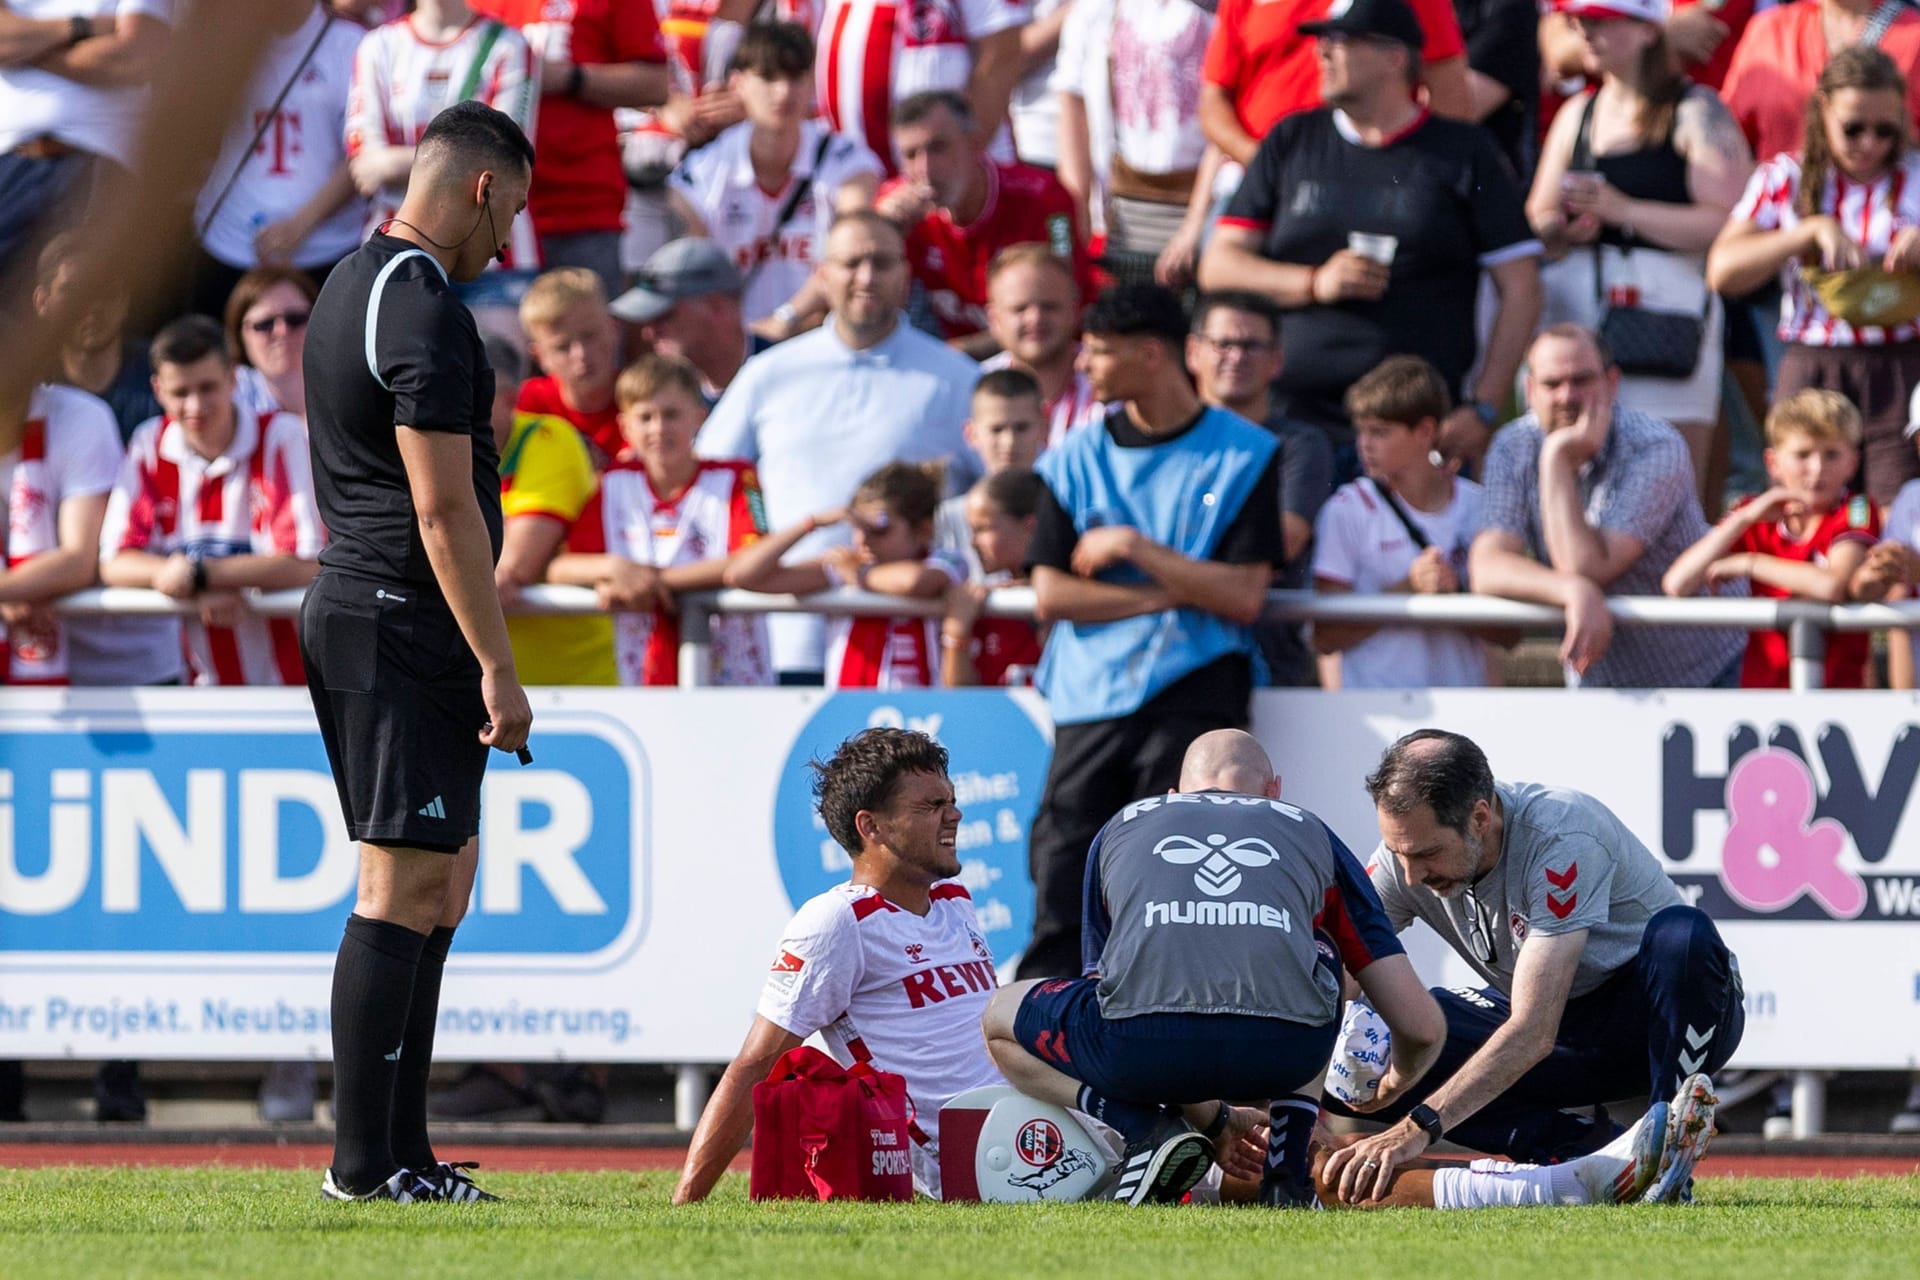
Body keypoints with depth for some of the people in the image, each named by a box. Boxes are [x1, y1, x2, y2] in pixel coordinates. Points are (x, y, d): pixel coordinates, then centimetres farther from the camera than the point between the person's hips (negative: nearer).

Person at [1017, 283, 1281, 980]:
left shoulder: (1245, 456, 3)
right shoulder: (1075, 459, 11)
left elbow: (1243, 597, -5)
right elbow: (1051, 593, 3)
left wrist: (1135, 548, -8)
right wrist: (1171, 593, -6)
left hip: (1193, 694, -3)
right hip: (1091, 700, 3)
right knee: (1062, 879, -3)